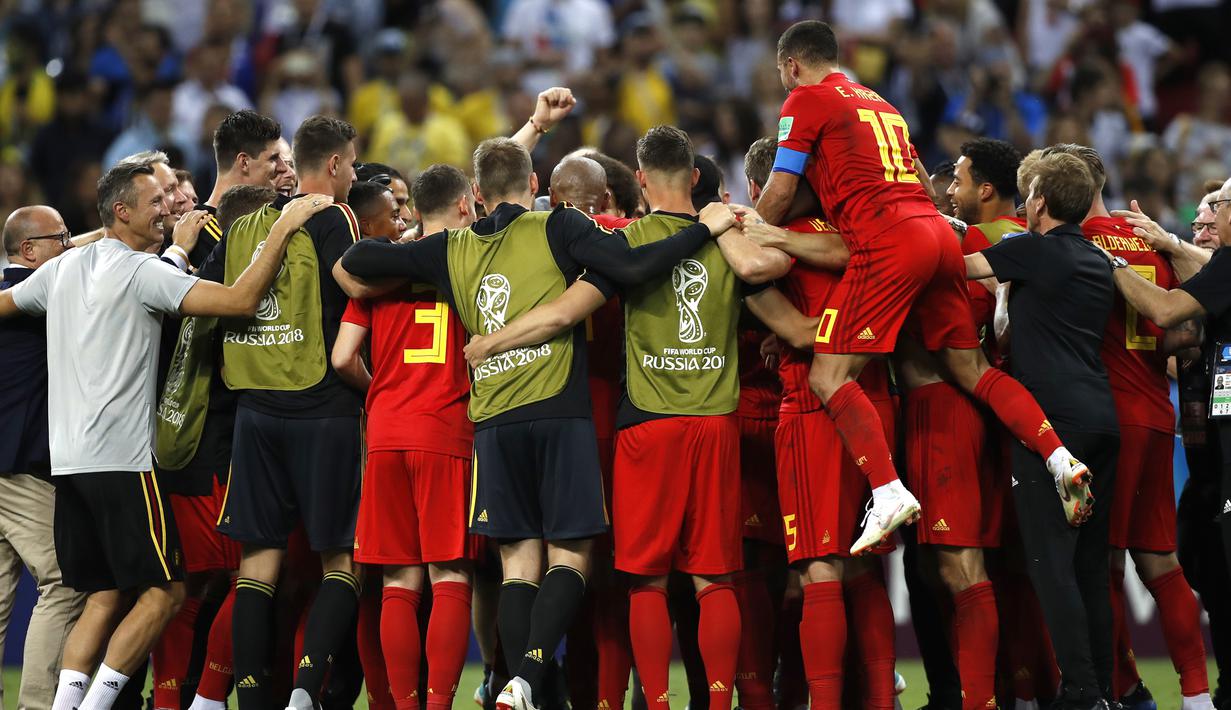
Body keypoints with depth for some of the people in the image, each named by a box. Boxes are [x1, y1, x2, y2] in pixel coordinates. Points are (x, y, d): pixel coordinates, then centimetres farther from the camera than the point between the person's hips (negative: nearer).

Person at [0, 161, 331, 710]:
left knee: (105, 595, 10)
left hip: (67, 458, 8)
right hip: (122, 458, -8)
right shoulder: (143, 272, -9)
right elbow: (240, 300, -18)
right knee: (164, 590, -2)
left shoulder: (63, 268, 13)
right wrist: (285, 228, -12)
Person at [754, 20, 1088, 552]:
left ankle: (888, 492, -23)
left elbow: (780, 193, 1)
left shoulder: (807, 100, 6)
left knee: (829, 377, -8)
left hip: (888, 243, -8)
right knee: (972, 369, 13)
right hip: (938, 234, 8)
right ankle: (1061, 458, 0)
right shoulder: (878, 103, 29)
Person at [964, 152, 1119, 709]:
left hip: (1053, 420, -8)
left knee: (1052, 562, -8)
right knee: (1090, 563, 12)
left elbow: (956, 266, 7)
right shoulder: (1096, 261, 17)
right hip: (1102, 420, 8)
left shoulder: (1034, 250, -6)